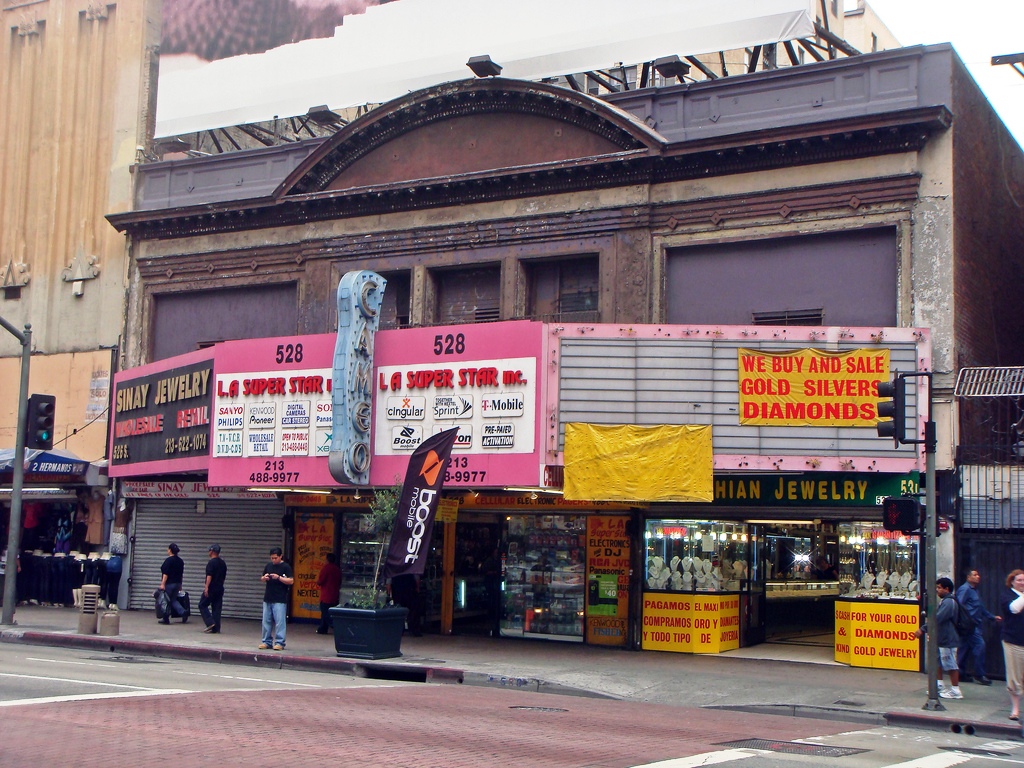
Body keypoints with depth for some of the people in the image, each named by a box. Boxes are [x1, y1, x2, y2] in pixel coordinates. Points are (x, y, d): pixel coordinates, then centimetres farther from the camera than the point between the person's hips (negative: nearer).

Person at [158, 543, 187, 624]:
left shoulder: (169, 560, -14)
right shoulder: (180, 561, 9)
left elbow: (166, 574, -19)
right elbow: (181, 574, 15)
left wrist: (162, 584, -20)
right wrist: (180, 584, 22)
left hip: (169, 583, -7)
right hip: (177, 583, 7)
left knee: (166, 601, 3)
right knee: (173, 600, 15)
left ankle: (166, 619, 9)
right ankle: (183, 612, -4)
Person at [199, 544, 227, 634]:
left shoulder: (211, 562, -12)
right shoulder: (223, 563, 12)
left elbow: (209, 576, -19)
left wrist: (206, 587, -20)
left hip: (211, 589, -7)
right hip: (220, 588, 7)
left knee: (202, 605, 3)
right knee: (216, 608, 7)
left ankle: (210, 622, -10)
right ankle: (216, 628, 5)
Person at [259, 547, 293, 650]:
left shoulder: (286, 567, -4)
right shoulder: (268, 566, 12)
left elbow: (291, 581, -9)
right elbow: (262, 579, 20)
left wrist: (279, 577, -18)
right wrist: (264, 578, -3)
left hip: (280, 600, -6)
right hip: (267, 599, 6)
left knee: (280, 622, -8)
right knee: (266, 621, 7)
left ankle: (279, 643, -5)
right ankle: (267, 642, 15)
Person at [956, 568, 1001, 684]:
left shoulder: (974, 590, 22)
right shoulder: (964, 589, -11)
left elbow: (980, 608, 29)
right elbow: (960, 605, -20)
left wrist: (992, 617, 27)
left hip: (975, 625, 10)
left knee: (965, 648, 11)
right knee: (979, 645, -13)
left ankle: (961, 674, 15)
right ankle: (979, 675, -8)